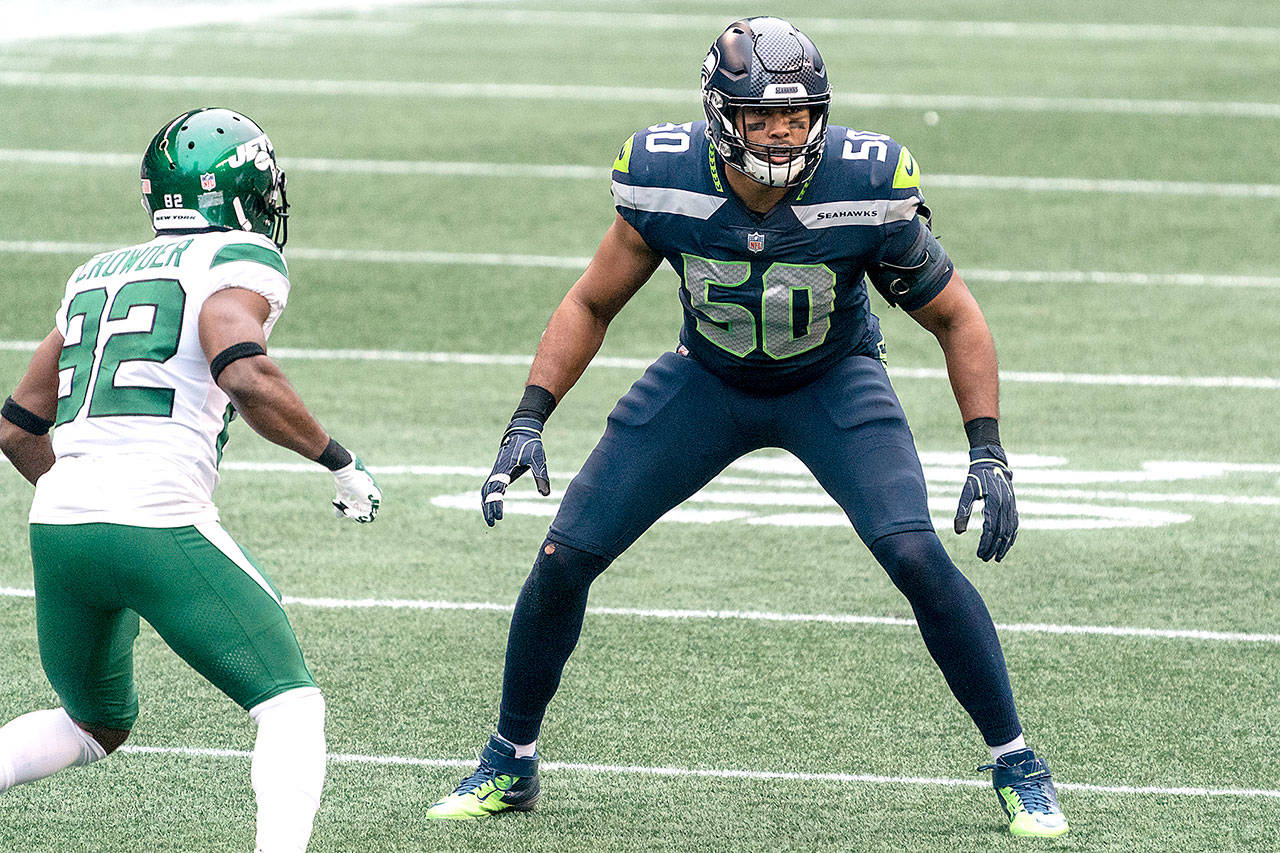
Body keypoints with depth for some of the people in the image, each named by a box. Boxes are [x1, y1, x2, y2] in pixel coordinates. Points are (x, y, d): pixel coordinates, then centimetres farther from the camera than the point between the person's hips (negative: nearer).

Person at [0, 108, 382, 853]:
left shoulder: (98, 275, 23)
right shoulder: (240, 262, 2)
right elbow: (246, 378, -17)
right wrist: (340, 461, -5)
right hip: (157, 525, -7)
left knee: (97, 726, 26)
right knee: (292, 705, 1)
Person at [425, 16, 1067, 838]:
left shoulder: (864, 189, -30)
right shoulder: (667, 184, -25)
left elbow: (955, 316, -14)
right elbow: (592, 305, -7)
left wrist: (989, 451, -21)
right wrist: (528, 423, -17)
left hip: (833, 385, -2)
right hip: (709, 381, 2)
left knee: (919, 559, -24)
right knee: (564, 559, -5)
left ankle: (1018, 766, -6)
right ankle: (510, 765, 18)